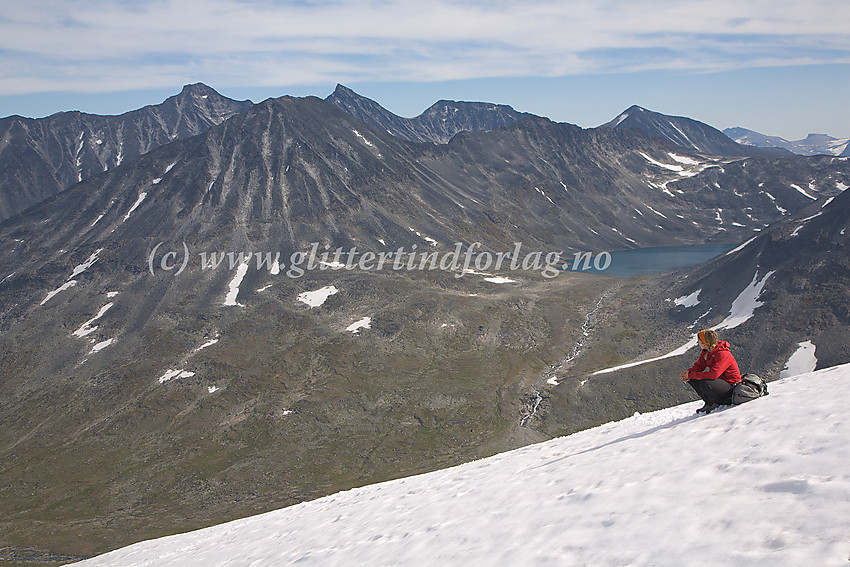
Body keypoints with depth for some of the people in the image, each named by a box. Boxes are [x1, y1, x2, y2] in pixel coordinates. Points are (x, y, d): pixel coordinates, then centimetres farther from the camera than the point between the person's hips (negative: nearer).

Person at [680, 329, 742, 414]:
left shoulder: (723, 354, -27)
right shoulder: (706, 351, -1)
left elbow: (713, 374, -37)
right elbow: (699, 366, 6)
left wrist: (691, 375, -31)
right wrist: (688, 372, -16)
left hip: (731, 386, -9)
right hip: (719, 381, 9)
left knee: (704, 383, -35)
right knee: (691, 379, -4)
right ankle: (709, 403, 5)